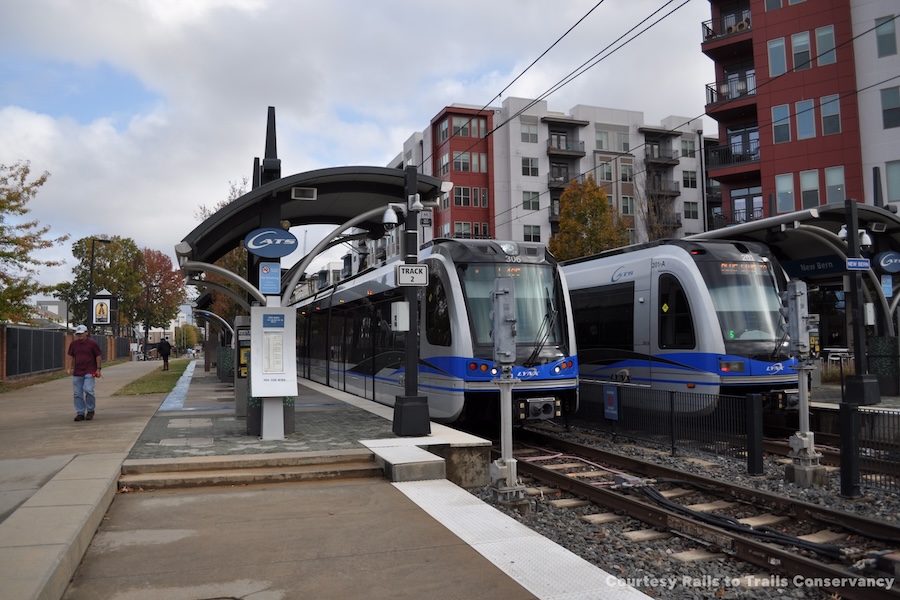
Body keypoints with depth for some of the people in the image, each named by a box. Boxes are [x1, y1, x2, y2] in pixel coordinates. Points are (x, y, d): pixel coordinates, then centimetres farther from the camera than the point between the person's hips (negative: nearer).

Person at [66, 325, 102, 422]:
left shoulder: (92, 343, -2)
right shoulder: (73, 344, 9)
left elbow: (98, 356, 1)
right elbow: (70, 356, 15)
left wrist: (98, 369, -3)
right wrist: (69, 367, 4)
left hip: (89, 372, -4)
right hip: (77, 373, 4)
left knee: (88, 390, -16)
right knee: (77, 393, 3)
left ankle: (90, 410, 2)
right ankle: (80, 413, 12)